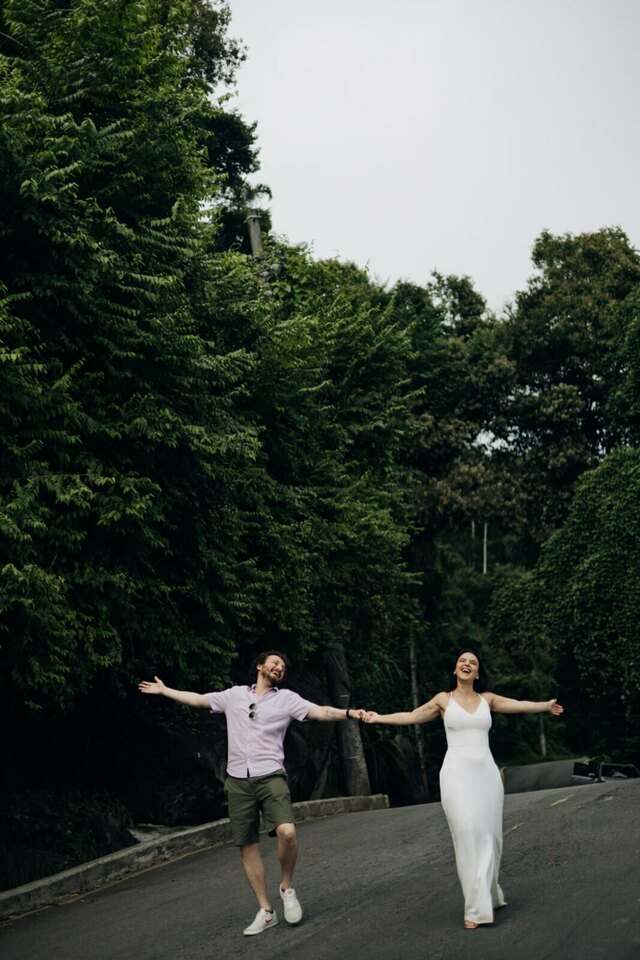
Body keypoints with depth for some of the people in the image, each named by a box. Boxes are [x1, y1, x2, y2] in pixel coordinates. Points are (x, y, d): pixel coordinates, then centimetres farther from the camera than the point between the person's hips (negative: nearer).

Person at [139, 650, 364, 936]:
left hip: (270, 777, -3)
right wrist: (164, 690, 29)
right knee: (247, 846, 4)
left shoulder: (286, 698, 5)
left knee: (286, 831, -25)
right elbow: (198, 699, 24)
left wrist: (348, 713, -24)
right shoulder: (234, 694, 13)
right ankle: (265, 911, 16)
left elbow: (320, 712, -8)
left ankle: (287, 888, 2)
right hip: (238, 781, 3)